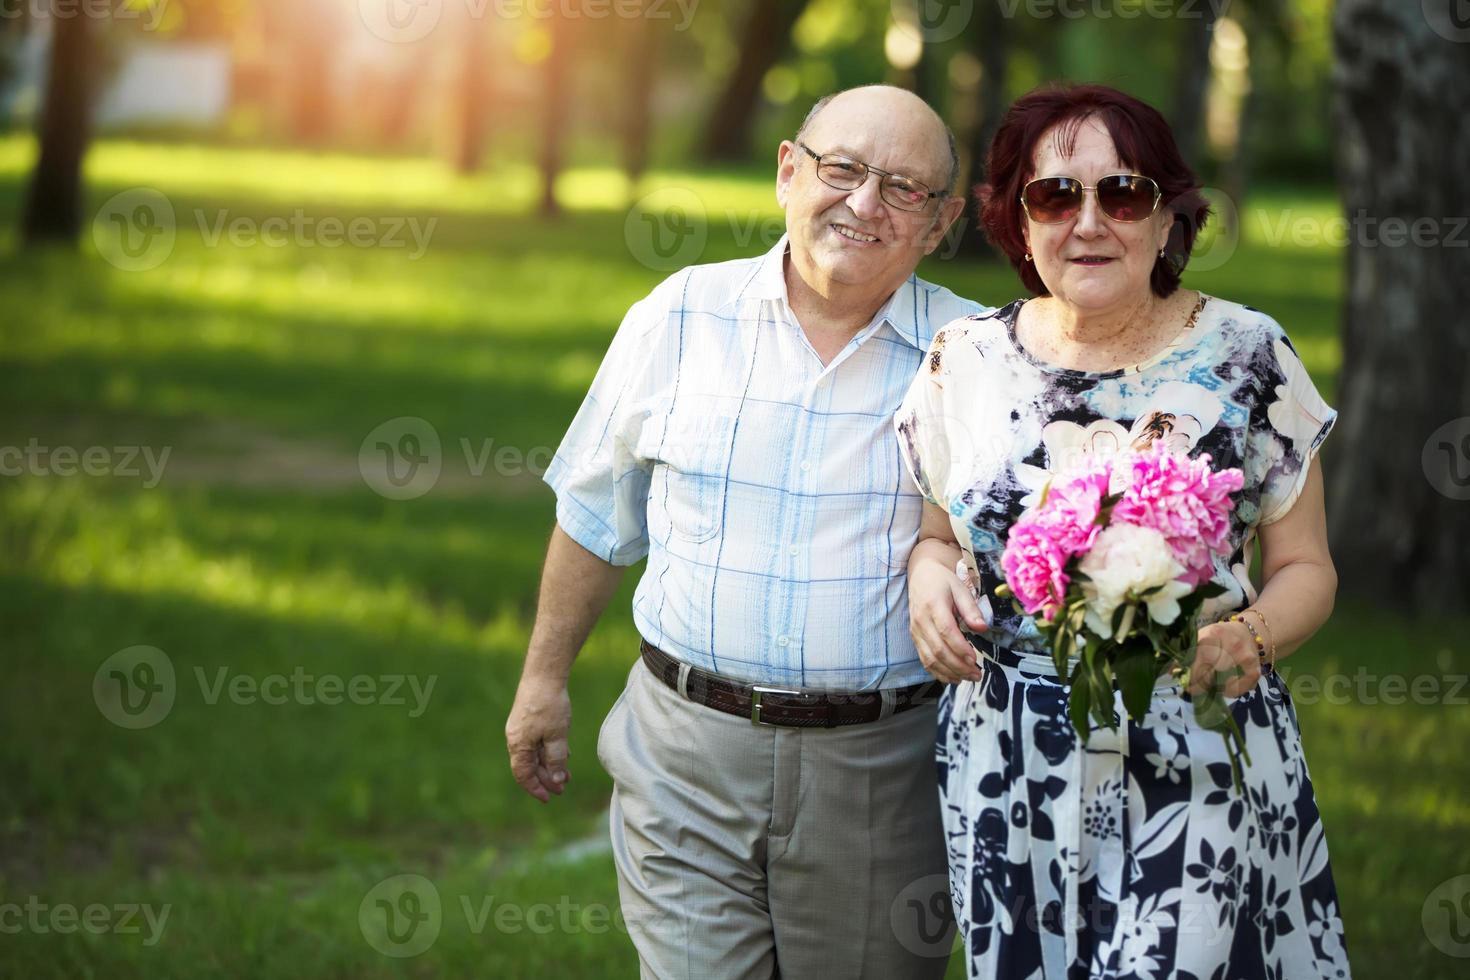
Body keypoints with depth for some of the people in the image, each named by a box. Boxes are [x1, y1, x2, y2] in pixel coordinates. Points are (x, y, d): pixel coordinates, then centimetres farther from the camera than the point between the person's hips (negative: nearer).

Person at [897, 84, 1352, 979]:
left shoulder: (1246, 356, -2)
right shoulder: (965, 360, 4)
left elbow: (1307, 567, 4)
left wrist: (1251, 638, -17)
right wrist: (928, 568, -5)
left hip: (1199, 762, -2)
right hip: (1010, 765, 2)